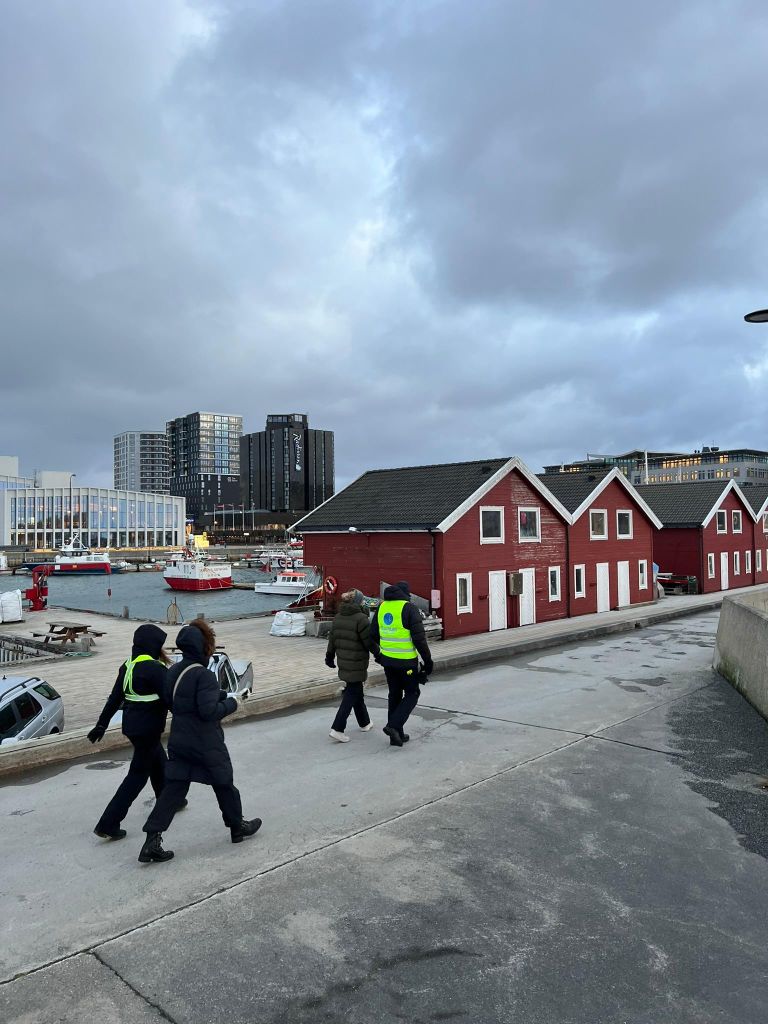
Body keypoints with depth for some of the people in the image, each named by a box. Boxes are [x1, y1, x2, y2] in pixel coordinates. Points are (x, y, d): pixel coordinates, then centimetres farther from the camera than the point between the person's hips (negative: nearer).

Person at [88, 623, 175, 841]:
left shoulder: (128, 666, 5)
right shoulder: (154, 669, -21)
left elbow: (115, 698, 11)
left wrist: (102, 724, 18)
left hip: (131, 724, 9)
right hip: (147, 728, -9)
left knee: (159, 763, 25)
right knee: (138, 774, 2)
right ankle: (108, 825, 3)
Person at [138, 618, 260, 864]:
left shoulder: (173, 671, 3)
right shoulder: (204, 675, -23)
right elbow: (209, 711, -27)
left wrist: (223, 695, 10)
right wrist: (232, 702, -11)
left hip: (179, 741, 7)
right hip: (207, 745, -6)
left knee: (173, 788, 9)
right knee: (224, 784, 14)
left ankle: (152, 841, 3)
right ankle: (238, 827, 32)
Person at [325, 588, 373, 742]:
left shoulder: (337, 617, 5)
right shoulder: (361, 619, -18)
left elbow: (332, 639, 13)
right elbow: (369, 641, -16)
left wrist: (329, 657, 25)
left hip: (344, 663, 8)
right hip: (357, 664, -8)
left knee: (356, 691, 20)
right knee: (352, 694, 0)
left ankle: (364, 723, 34)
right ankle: (337, 728, -4)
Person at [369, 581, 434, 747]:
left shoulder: (382, 607, 6)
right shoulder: (409, 608, -12)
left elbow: (373, 636, 13)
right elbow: (419, 638, -16)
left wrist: (377, 654, 27)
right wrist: (428, 660, -8)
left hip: (387, 660, 6)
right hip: (406, 661, -6)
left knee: (394, 694, 16)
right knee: (412, 693, 10)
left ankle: (397, 735, 21)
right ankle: (394, 725, -5)